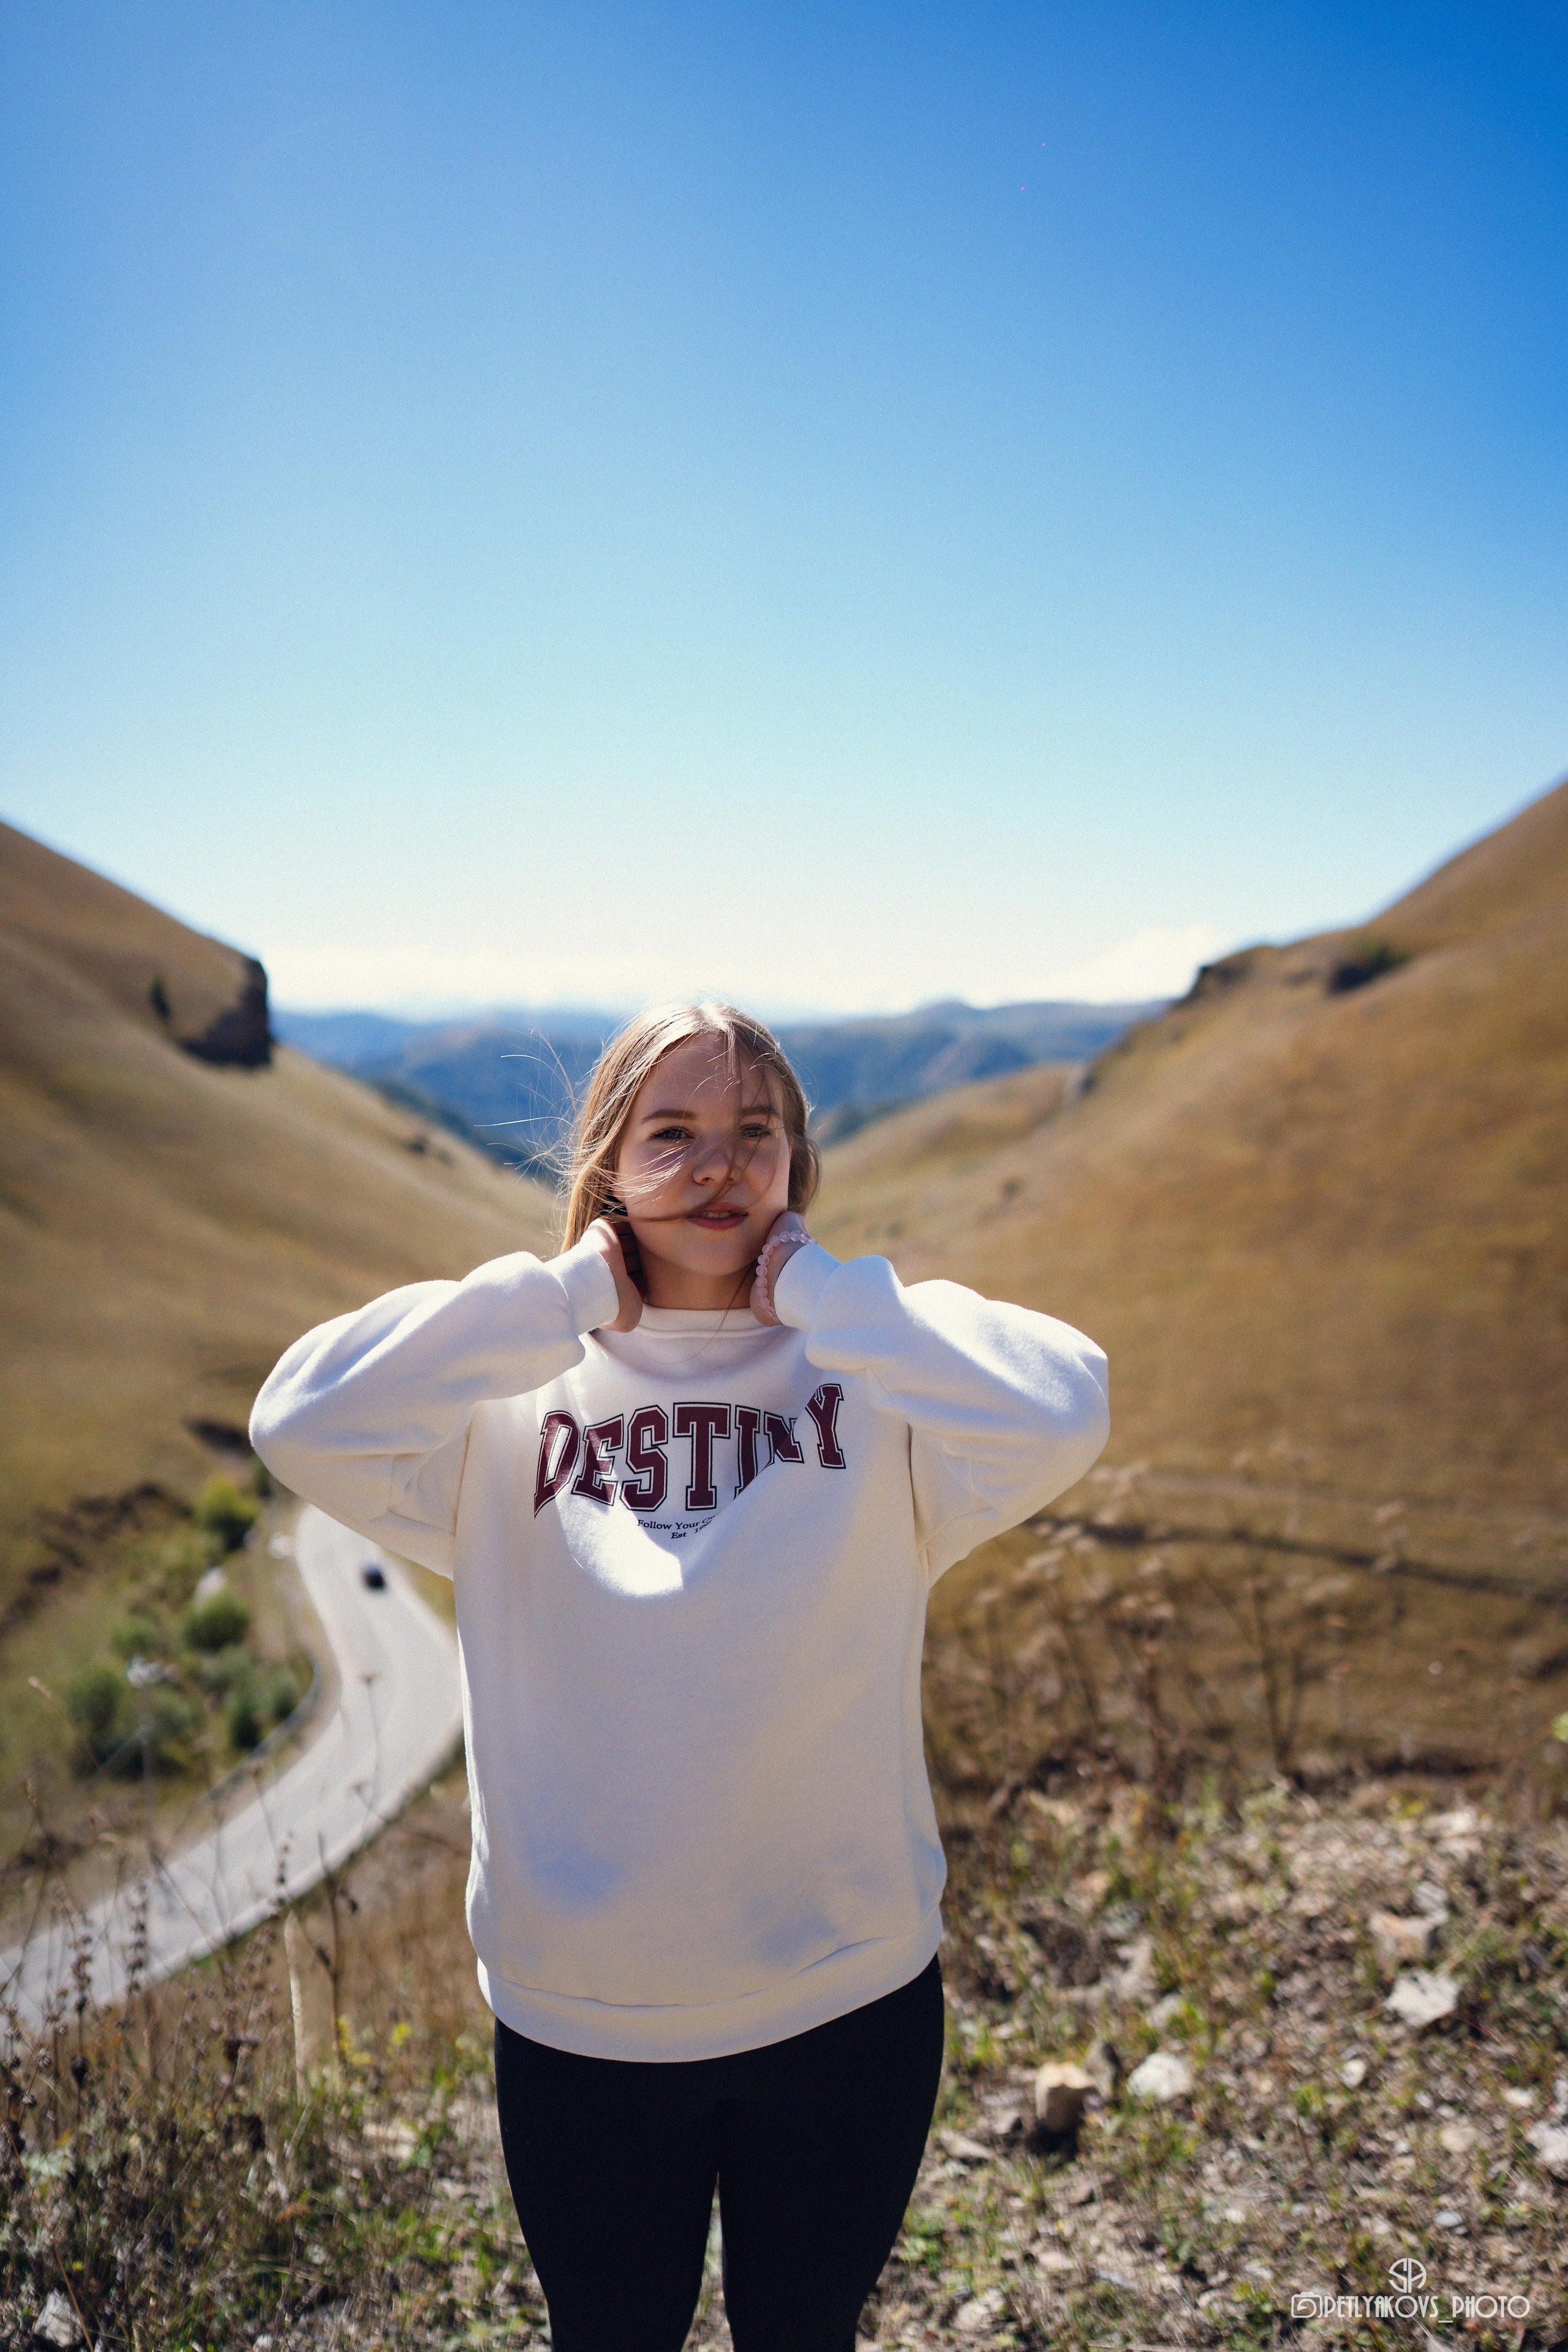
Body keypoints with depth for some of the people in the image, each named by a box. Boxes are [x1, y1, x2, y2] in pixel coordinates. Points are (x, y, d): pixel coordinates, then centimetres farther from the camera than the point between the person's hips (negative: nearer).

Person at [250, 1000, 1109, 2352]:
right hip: (577, 2025, 0)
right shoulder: (510, 1406, -9)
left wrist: (821, 1291, -21)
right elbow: (303, 1426, -25)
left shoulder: (872, 1387, -11)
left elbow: (1064, 1416, -29)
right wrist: (566, 1297, -21)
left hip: (847, 2004, 1)